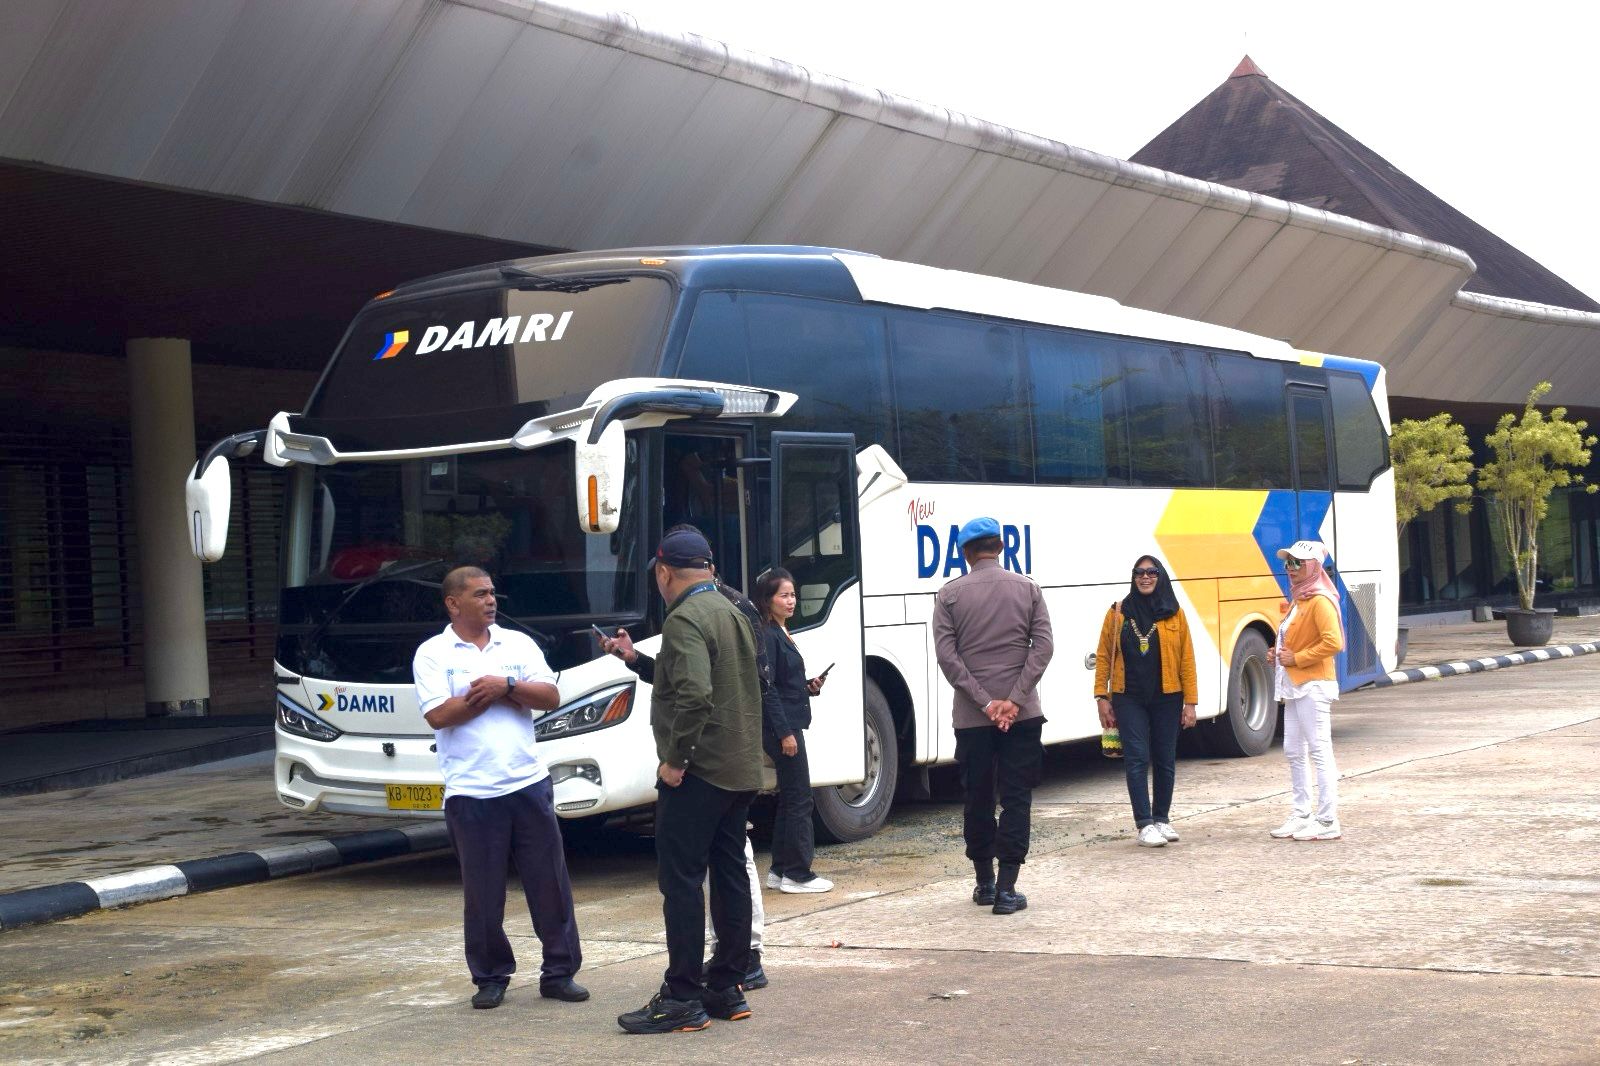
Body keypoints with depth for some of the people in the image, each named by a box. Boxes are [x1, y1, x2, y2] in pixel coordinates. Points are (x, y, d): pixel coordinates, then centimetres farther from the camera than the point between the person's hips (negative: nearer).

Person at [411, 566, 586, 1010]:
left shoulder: (518, 644, 11)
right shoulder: (432, 654, 1)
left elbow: (550, 697, 3)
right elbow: (438, 715, -12)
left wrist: (506, 685, -12)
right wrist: (493, 694, -6)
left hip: (529, 783, 3)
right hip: (471, 792, -3)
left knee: (550, 882, 4)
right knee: (483, 894, 3)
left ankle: (560, 972, 14)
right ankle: (490, 978, 17)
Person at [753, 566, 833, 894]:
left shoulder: (781, 634, 15)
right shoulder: (767, 636, -14)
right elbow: (767, 688, -19)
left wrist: (809, 686, 6)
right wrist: (784, 732, -21)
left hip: (790, 725, 10)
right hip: (781, 726, -10)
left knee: (789, 799, 12)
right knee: (799, 799, -6)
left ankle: (780, 870, 18)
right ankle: (798, 874, -1)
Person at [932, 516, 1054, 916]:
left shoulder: (950, 595, 1)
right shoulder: (1027, 589, 3)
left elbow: (947, 656, -7)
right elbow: (1042, 646, -6)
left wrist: (984, 703, -9)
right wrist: (1014, 700, -10)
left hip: (971, 718, 0)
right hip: (1022, 715, 0)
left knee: (978, 799, 12)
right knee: (1016, 799, 2)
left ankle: (984, 882, 21)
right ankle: (1007, 888, -5)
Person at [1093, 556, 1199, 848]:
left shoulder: (1174, 615, 2)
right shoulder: (1118, 613, 2)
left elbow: (1187, 660, 1)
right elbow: (1103, 656, 3)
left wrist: (1190, 701, -2)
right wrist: (1102, 697, -2)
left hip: (1167, 698, 1)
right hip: (1129, 699, -1)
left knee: (1165, 760, 8)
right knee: (1137, 758, -6)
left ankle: (1162, 818, 22)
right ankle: (1144, 824, -5)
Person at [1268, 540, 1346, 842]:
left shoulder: (1320, 601, -14)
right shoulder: (1297, 600, 17)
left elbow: (1333, 642, -24)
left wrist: (1297, 658, -18)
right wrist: (1278, 654, 10)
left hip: (1313, 686, -11)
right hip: (1294, 686, 11)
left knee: (1320, 752, -8)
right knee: (1293, 752, 14)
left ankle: (1328, 822, -5)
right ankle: (1301, 816, 22)